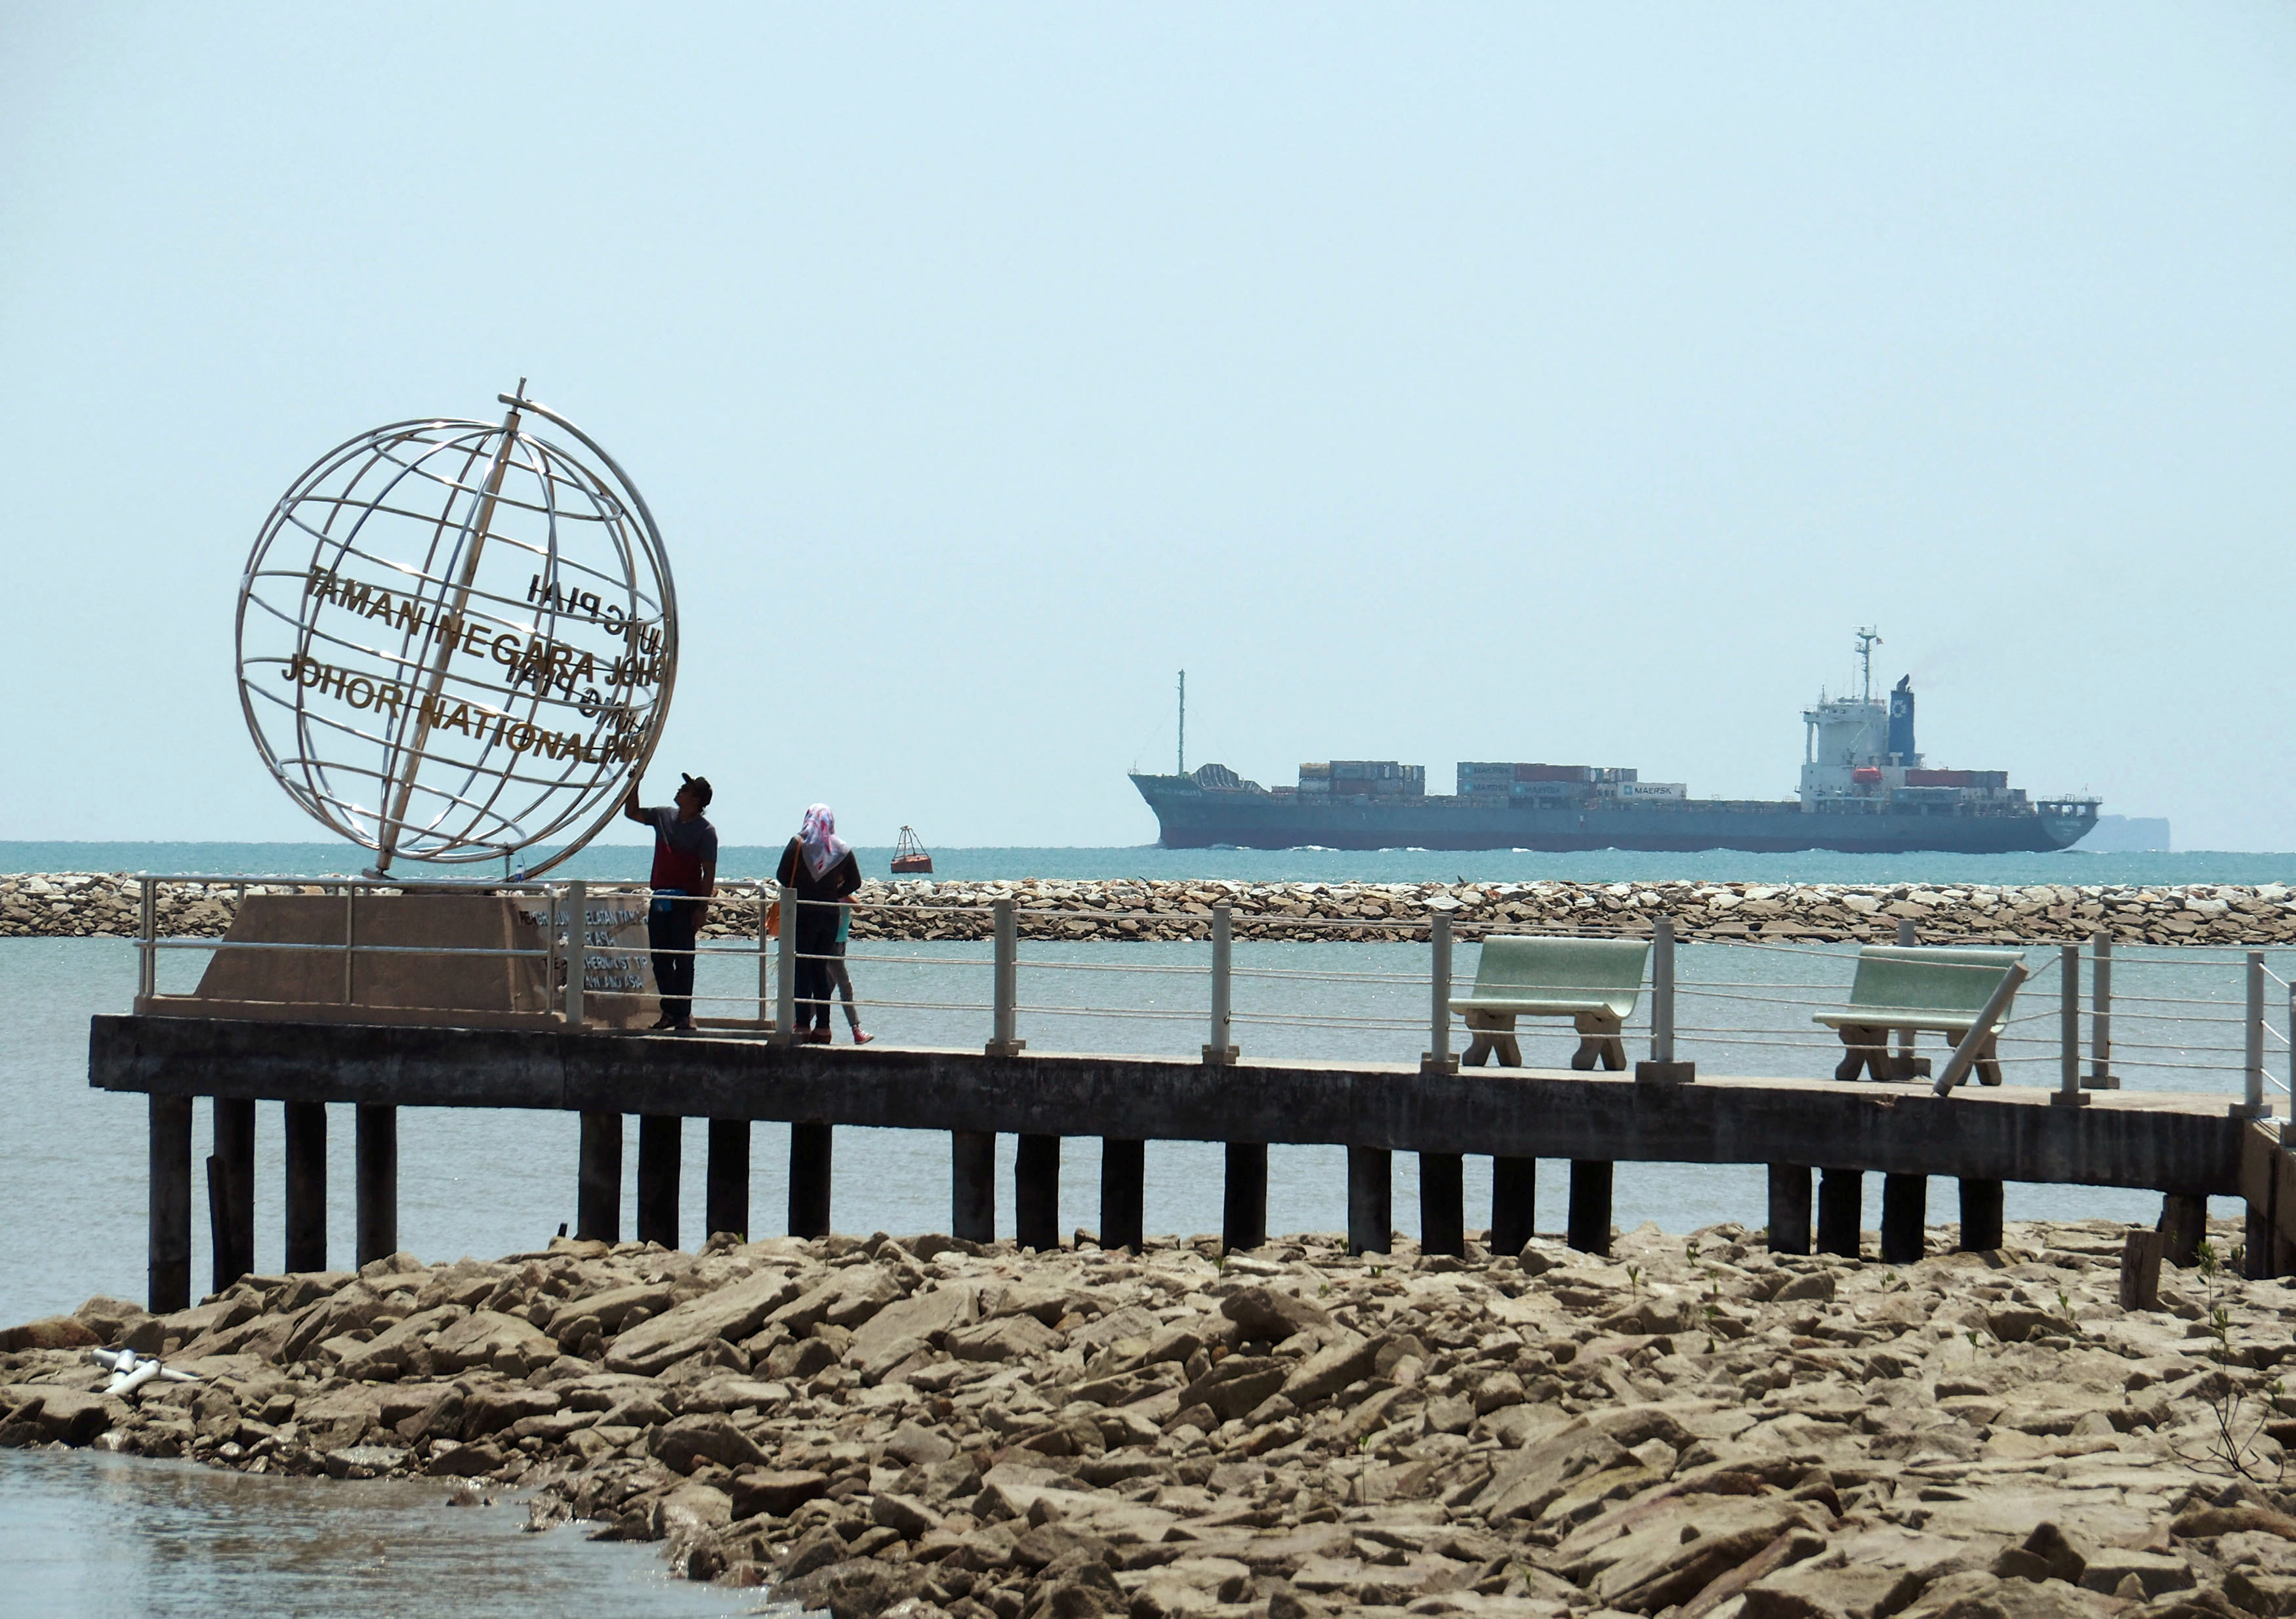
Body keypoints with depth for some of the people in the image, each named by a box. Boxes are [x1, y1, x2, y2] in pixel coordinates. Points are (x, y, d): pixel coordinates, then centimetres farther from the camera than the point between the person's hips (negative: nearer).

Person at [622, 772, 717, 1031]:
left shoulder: (705, 830, -8)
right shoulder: (664, 816, 10)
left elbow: (709, 873, -11)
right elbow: (631, 813, 25)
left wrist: (702, 908, -16)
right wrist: (634, 784, 11)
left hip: (686, 900, -6)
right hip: (660, 899, 6)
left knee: (683, 959, -4)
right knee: (660, 958, 7)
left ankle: (683, 1013, 0)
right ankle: (669, 1011, 14)